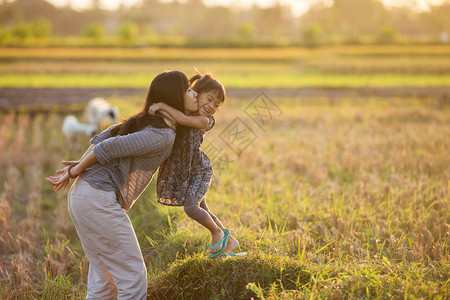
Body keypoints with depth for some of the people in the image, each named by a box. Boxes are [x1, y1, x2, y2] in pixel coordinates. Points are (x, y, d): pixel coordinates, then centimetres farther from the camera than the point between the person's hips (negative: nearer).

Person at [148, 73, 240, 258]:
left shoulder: (205, 121, -17)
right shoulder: (179, 110, 1)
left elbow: (184, 119, -35)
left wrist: (162, 105, -38)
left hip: (199, 170, -6)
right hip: (180, 171, 6)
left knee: (190, 207, -21)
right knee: (202, 211, 15)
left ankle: (218, 232, 3)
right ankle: (229, 242, 29)